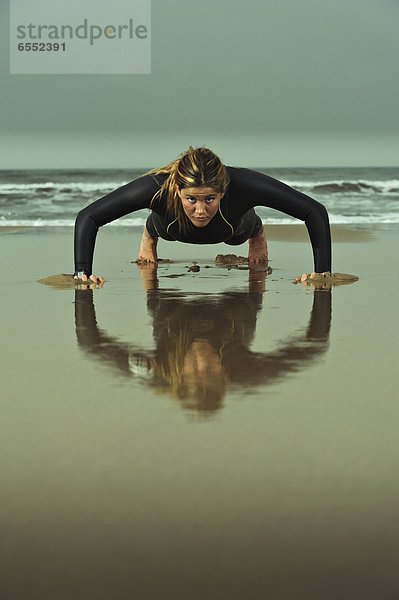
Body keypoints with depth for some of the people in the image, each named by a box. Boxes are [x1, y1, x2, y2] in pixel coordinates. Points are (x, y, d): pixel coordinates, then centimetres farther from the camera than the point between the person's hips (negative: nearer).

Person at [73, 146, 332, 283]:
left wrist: (323, 272, -47)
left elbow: (316, 212, -40)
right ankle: (150, 234, 64)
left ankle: (256, 232, 63)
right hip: (172, 225, 0)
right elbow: (88, 217, -40)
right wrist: (83, 272, -51)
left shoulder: (243, 185, -49)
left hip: (234, 228, 0)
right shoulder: (158, 187, -48)